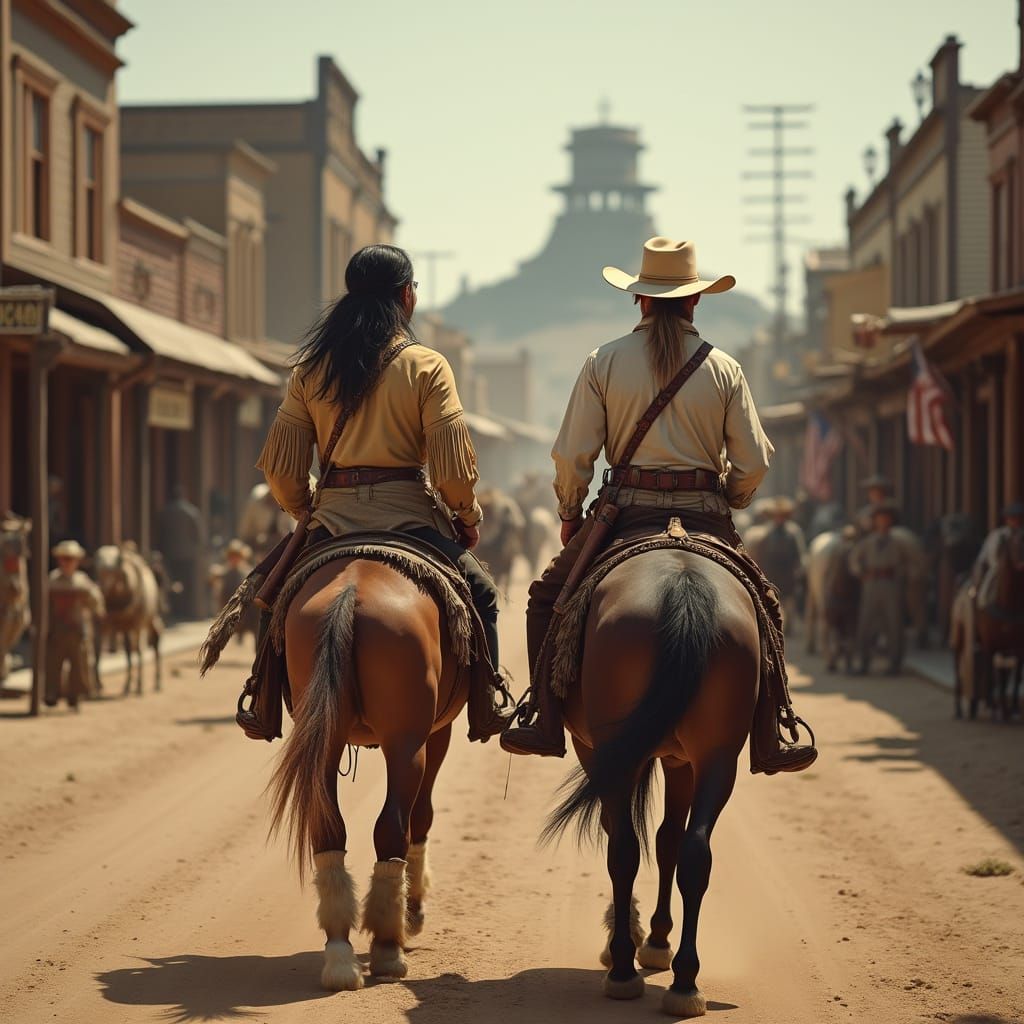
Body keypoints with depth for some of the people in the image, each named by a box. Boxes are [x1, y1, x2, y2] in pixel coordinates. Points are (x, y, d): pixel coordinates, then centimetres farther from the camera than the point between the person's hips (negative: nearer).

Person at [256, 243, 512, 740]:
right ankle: (485, 708, 12)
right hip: (408, 513, -2)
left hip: (331, 519, 3)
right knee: (479, 593, 19)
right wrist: (469, 519, 8)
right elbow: (453, 467, -10)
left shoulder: (309, 368, 4)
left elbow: (280, 468, 3)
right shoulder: (426, 365, -6)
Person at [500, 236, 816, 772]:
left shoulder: (604, 362, 0)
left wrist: (570, 517, 14)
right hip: (705, 518, 1)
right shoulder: (724, 369, 3)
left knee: (548, 597, 19)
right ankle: (770, 741, 15)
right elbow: (754, 462, 2)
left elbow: (571, 457, -2)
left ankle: (547, 725, 10)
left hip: (628, 511, -1)